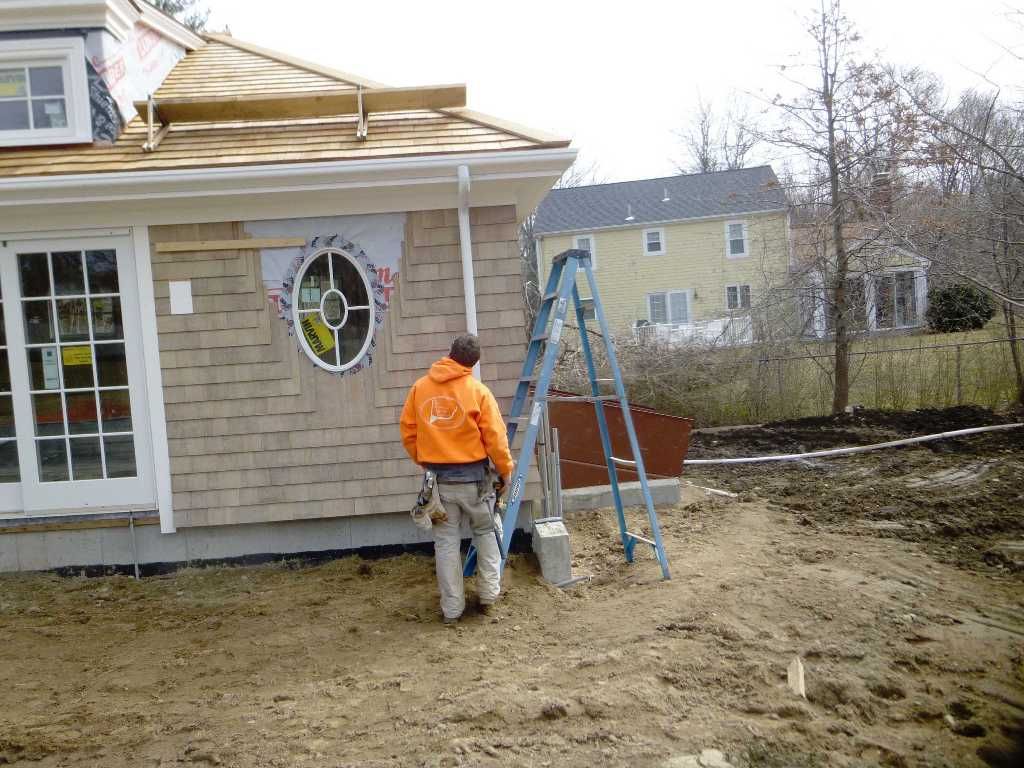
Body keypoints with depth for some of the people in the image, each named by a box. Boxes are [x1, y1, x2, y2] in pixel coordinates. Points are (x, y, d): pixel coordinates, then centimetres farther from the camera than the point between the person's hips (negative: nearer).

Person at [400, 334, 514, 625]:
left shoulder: (420, 388, -1)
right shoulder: (477, 391, -11)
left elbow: (408, 432, 3)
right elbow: (495, 437, -10)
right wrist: (506, 469, 4)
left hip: (437, 478, 2)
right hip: (472, 475, -2)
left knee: (446, 541, 10)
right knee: (486, 533, 19)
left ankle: (452, 609, 14)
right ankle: (488, 595, 21)